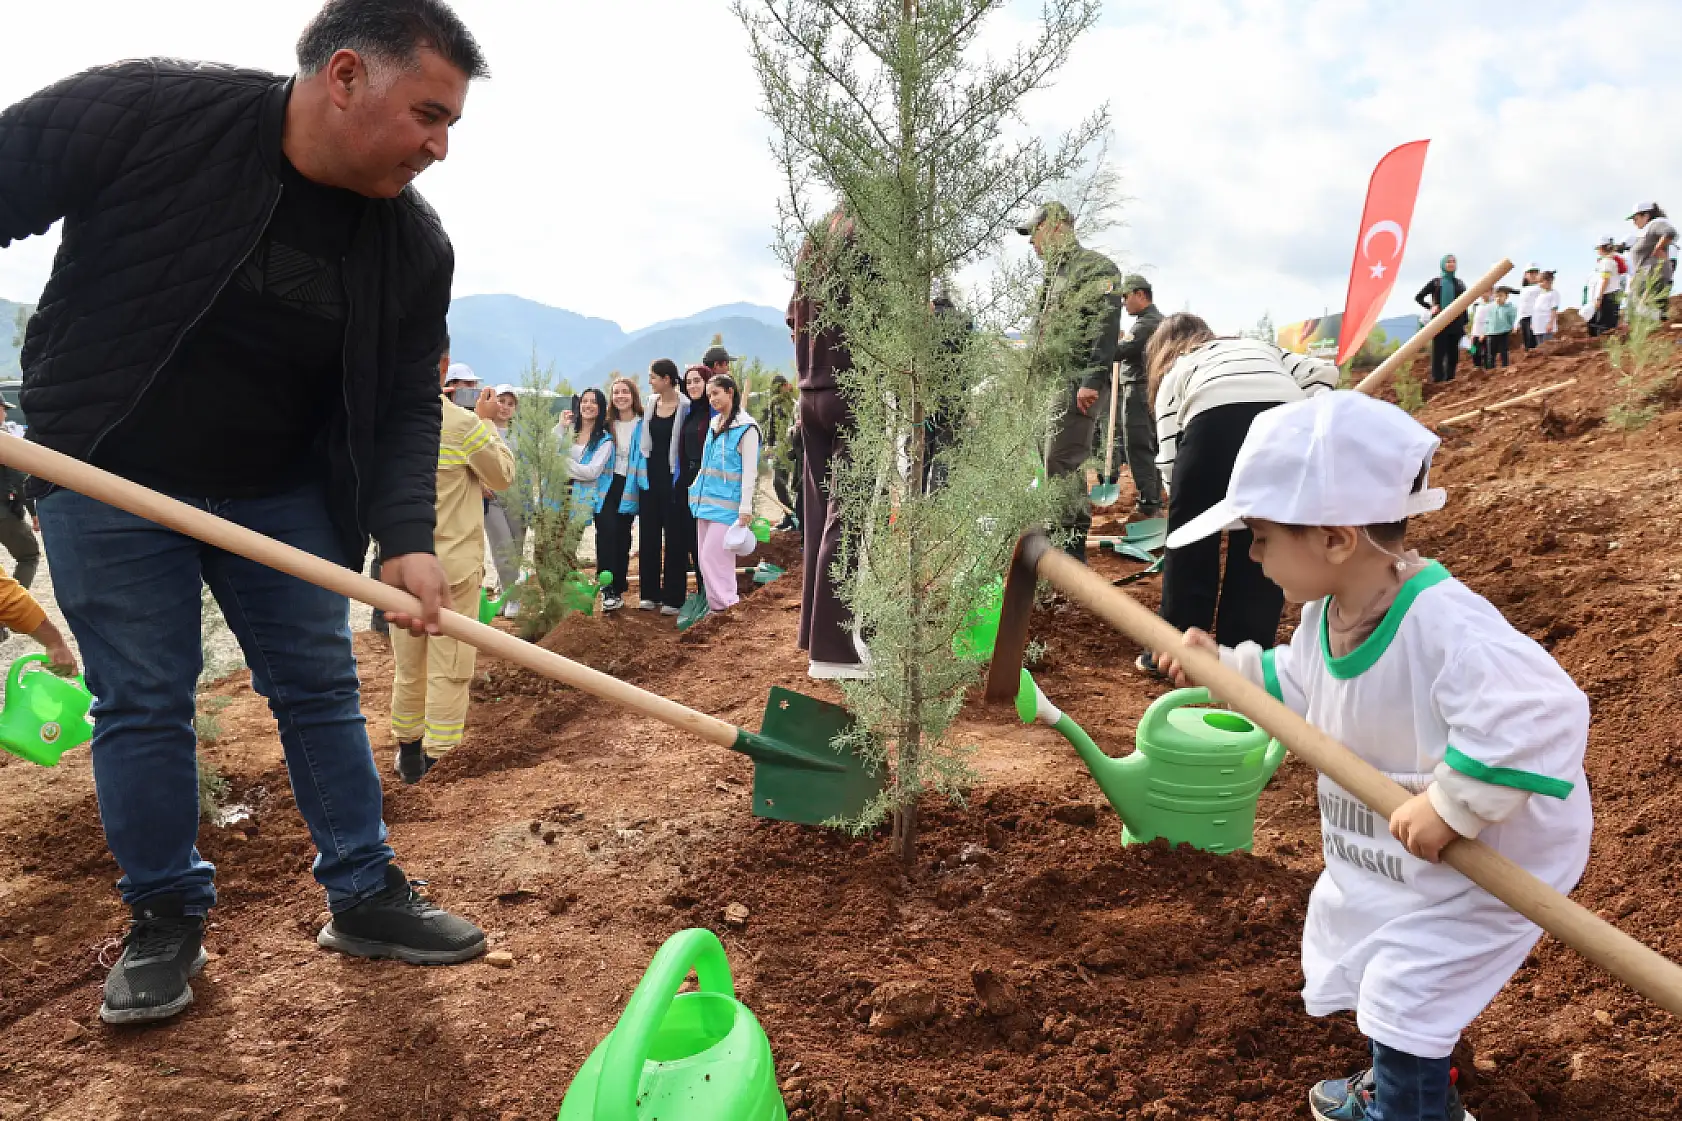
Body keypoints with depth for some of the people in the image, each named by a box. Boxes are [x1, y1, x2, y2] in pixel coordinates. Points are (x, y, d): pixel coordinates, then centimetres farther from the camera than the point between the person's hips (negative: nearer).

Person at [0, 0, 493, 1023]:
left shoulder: (415, 244, -9)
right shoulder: (144, 112, -19)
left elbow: (407, 404, -4)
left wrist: (406, 537, -17)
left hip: (283, 491, 3)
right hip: (108, 476, -3)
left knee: (322, 688, 6)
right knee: (142, 702, 2)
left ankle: (365, 896, 20)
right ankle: (166, 921, 20)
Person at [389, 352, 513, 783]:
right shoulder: (464, 423, -15)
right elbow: (503, 476, -1)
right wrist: (487, 421, 6)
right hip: (455, 564, -4)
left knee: (407, 666, 16)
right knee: (449, 668, 4)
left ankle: (408, 751, 28)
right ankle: (438, 762, 8)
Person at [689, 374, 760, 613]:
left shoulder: (746, 428, -8)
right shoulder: (714, 425, 15)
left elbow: (749, 471, -12)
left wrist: (745, 508, -16)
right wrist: (697, 491, 19)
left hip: (726, 504, -8)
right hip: (705, 501, 8)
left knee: (713, 558, -12)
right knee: (706, 558, 8)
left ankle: (727, 606, -5)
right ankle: (714, 605, 14)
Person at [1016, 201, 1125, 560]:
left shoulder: (1095, 267, -6)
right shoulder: (1054, 274, 23)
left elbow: (1104, 326, -17)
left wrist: (1092, 379, -25)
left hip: (1076, 383, -10)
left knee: (1062, 464, -14)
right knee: (1064, 464, 12)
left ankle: (1073, 547, -9)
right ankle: (1066, 540, 19)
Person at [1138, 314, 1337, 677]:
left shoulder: (1175, 372, 31)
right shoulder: (1259, 345, 41)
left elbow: (1169, 457, 19)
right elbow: (1322, 371, 25)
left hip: (1216, 416, -2)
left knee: (1190, 544, 13)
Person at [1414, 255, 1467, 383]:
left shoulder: (1460, 283, 11)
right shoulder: (1435, 282, 2)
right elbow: (1418, 297, 7)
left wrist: (1465, 323, 8)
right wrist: (1430, 307, -7)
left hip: (1456, 323, 3)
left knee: (1453, 352, 4)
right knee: (1439, 351, -4)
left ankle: (1450, 378, 10)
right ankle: (1437, 378, -1)